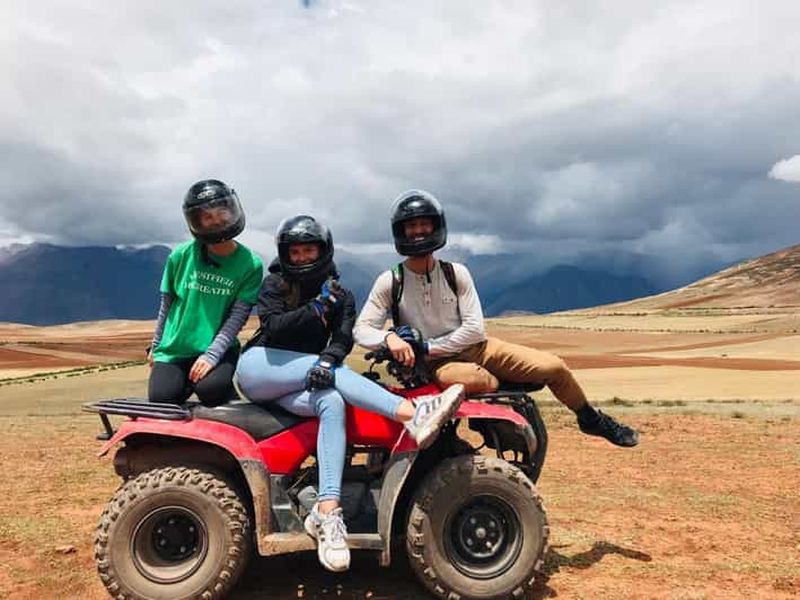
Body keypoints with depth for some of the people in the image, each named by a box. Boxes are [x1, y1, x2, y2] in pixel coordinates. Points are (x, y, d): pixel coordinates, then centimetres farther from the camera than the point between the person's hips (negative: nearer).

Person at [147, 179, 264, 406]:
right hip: (174, 349, 2)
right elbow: (166, 305, 12)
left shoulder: (250, 264, -4)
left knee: (211, 390, -29)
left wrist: (212, 354, -18)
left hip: (219, 349, -2)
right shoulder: (182, 255, 1)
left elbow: (237, 317, -9)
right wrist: (155, 346, 16)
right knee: (161, 399, -18)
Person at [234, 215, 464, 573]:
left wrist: (329, 358, -31)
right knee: (332, 373, -29)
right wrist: (315, 309, -24)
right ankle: (412, 413, -48)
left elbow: (344, 337, -10)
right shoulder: (275, 284, 5)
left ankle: (327, 512, -42)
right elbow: (273, 326, -13)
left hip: (295, 387, 3)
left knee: (332, 402, -32)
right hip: (258, 367, -3)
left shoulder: (341, 296, 10)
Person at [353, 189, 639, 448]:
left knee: (553, 366, -8)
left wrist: (429, 347, -15)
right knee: (472, 379, -42)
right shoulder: (390, 282, -6)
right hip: (435, 363, -3)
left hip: (475, 346, 3)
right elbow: (362, 329, -9)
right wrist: (389, 337, -31)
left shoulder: (456, 273, -3)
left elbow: (474, 329, -6)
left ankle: (591, 419, 21)